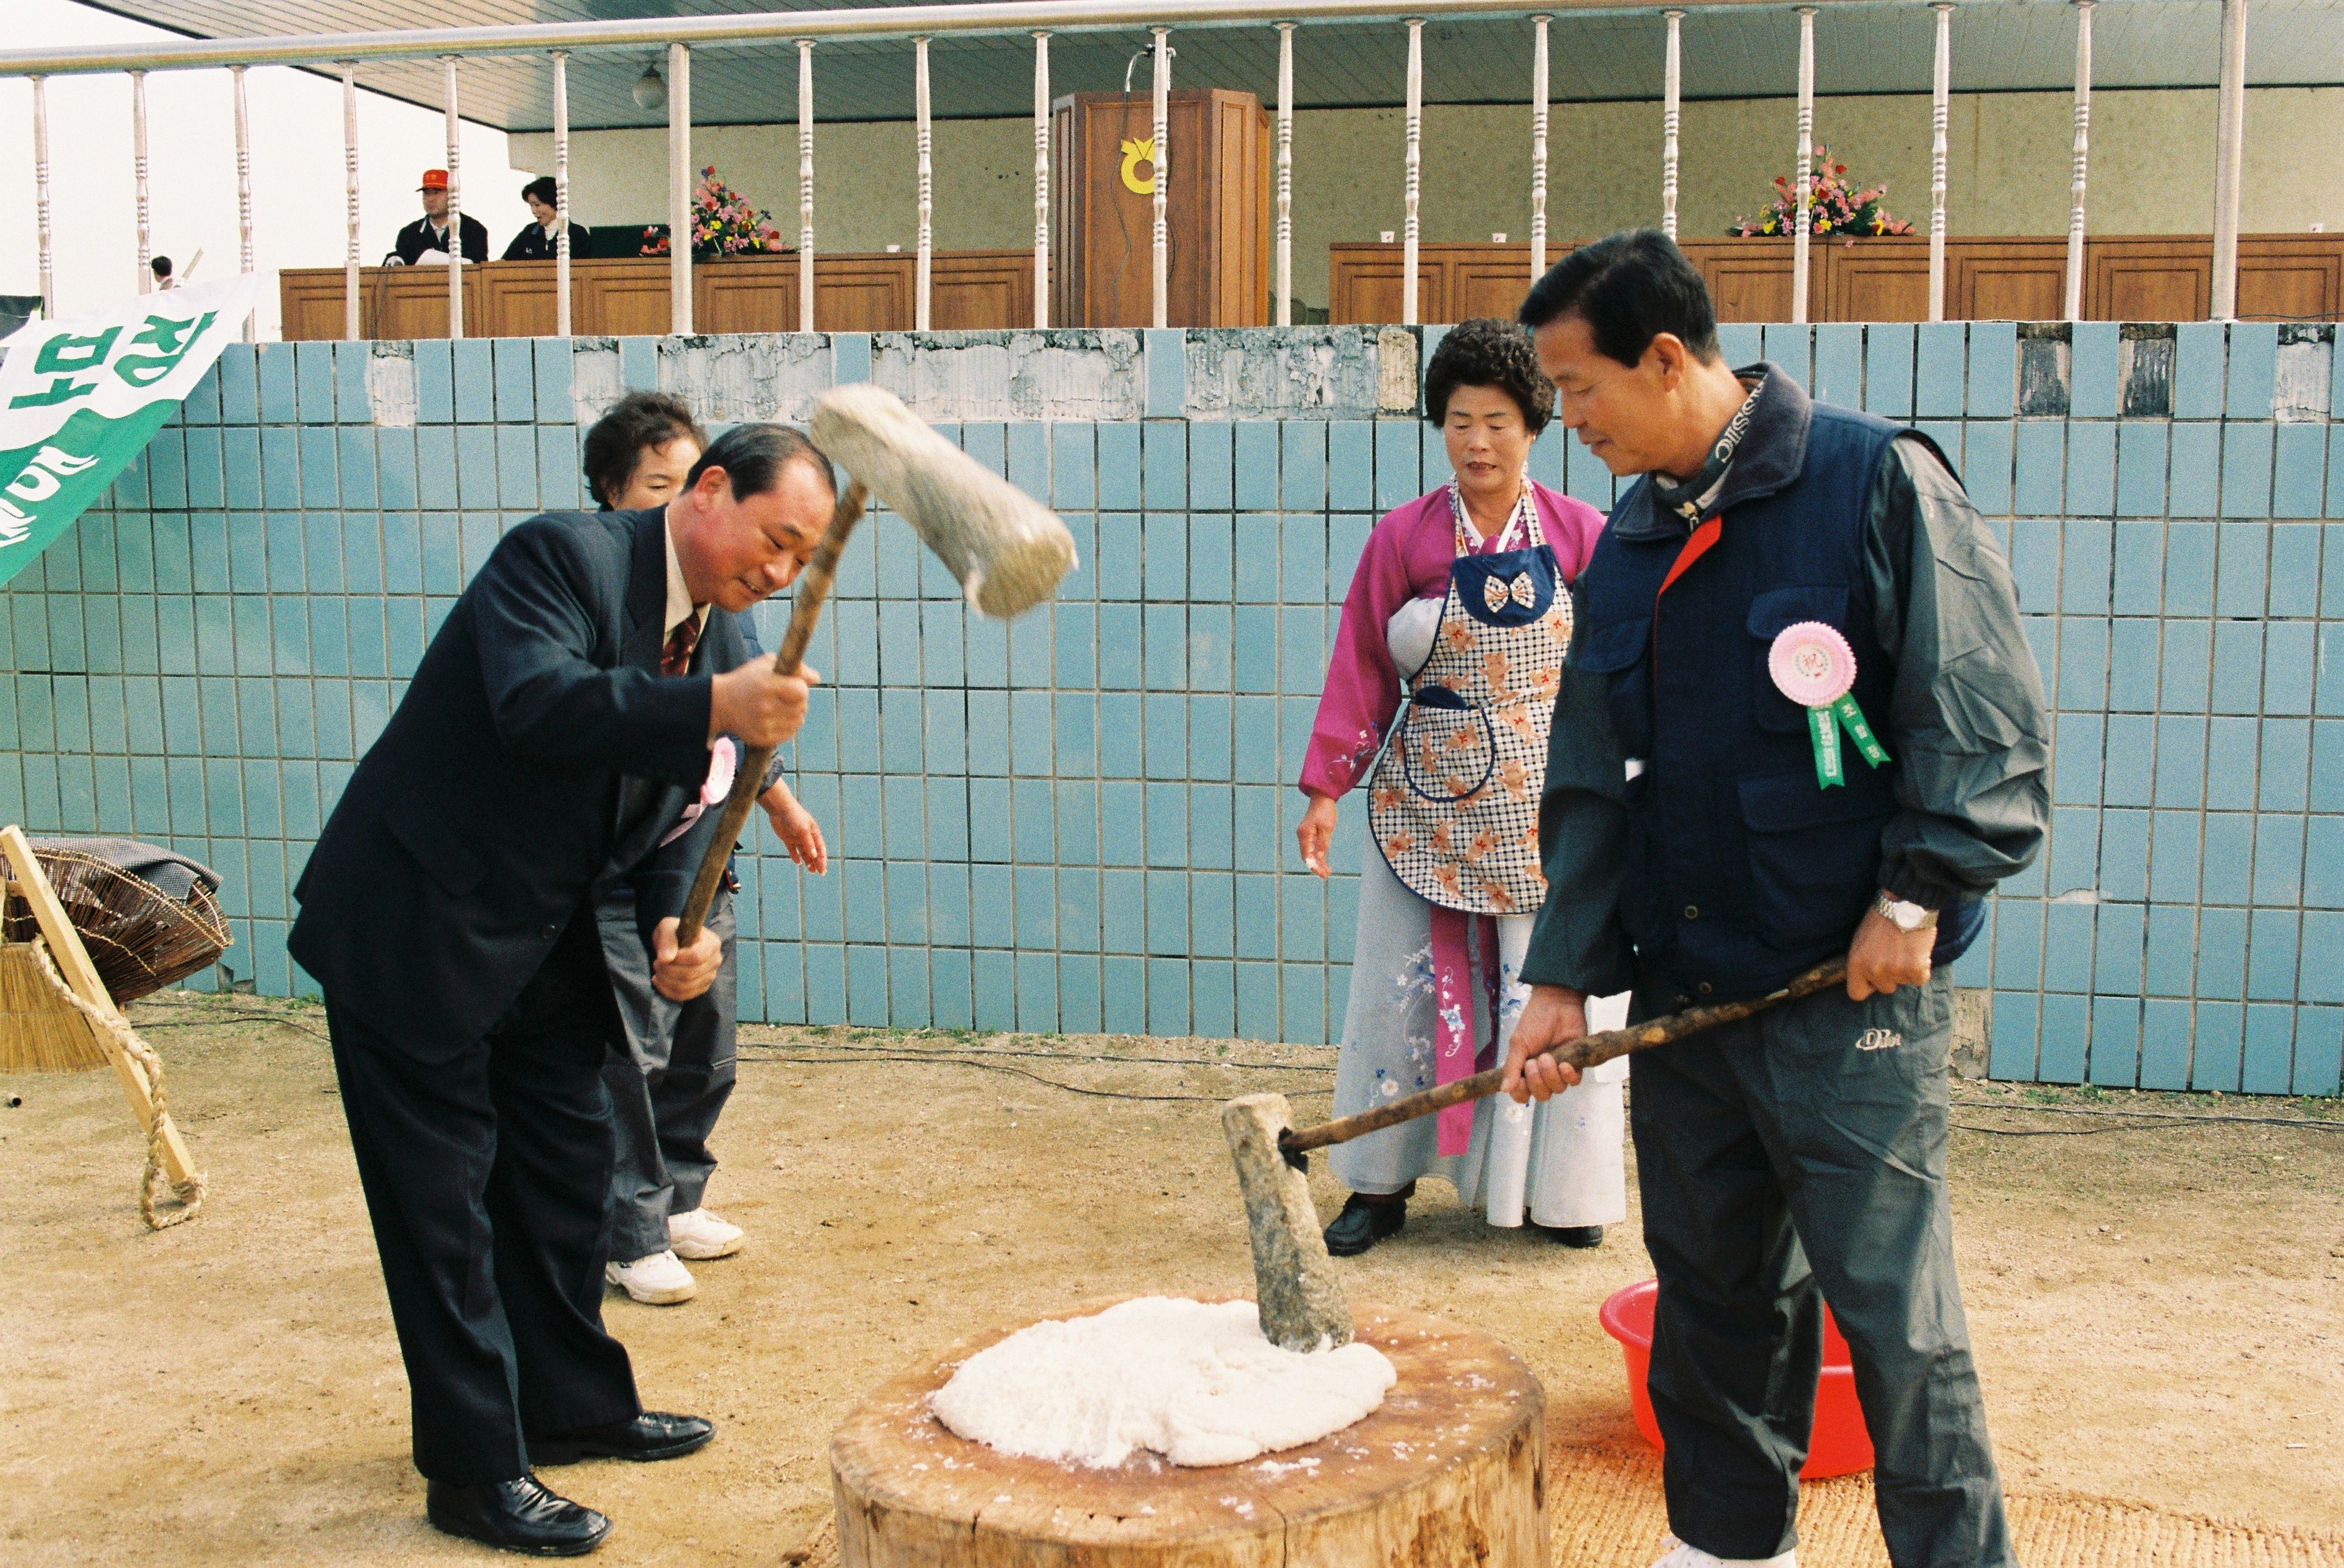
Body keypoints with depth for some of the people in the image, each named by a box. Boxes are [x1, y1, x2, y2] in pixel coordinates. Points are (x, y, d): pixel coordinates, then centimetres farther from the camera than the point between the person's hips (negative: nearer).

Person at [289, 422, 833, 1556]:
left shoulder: (723, 640, 3)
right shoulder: (562, 555, -20)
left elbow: (674, 819, 7)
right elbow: (536, 704, -38)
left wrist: (683, 930, -11)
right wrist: (714, 708, -46)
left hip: (544, 940, 8)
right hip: (415, 928, -8)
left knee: (570, 1166, 16)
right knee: (445, 1199, 0)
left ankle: (571, 1405, 34)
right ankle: (474, 1471, 12)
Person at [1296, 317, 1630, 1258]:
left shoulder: (1582, 536, 0)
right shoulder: (1405, 537, -1)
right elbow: (1361, 667, 1)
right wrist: (1327, 788, -2)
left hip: (1548, 800, 0)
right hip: (1427, 800, 0)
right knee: (1404, 986, 4)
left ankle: (1557, 1187, 20)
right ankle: (1384, 1185, 17)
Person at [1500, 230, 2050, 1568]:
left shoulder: (1878, 481, -7)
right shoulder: (1629, 546, 12)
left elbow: (1985, 713, -9)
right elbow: (1592, 783, 12)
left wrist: (1917, 896, -13)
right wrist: (1566, 975, 6)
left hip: (1855, 999, -6)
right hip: (1683, 988, 6)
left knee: (1893, 1310, -2)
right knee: (1714, 1287, 16)